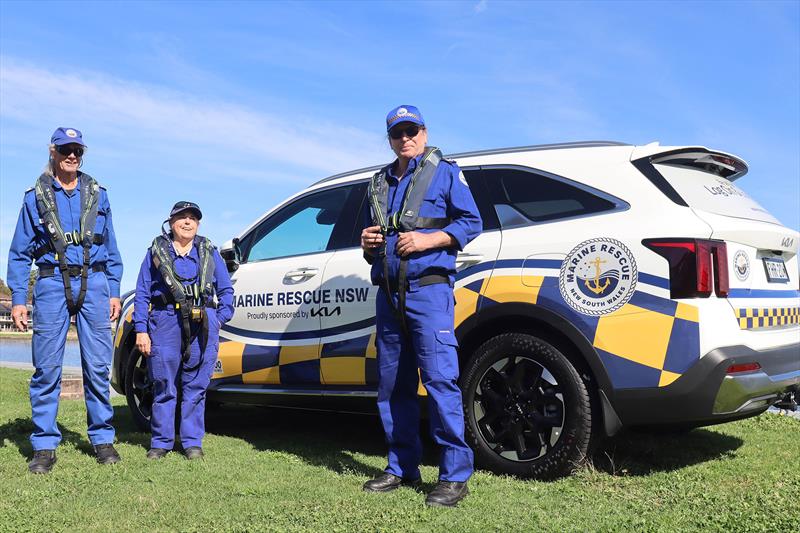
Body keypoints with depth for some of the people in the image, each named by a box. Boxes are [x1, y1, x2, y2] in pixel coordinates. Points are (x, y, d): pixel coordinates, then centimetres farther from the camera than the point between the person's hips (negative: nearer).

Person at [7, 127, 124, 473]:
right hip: (52, 284, -1)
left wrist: (114, 292, 8)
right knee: (47, 367, -2)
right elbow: (19, 253, 8)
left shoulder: (97, 195, 14)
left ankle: (102, 438, 9)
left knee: (98, 365, -1)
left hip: (93, 283, 1)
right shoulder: (36, 197, 9)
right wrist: (17, 299, -1)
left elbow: (111, 248, 15)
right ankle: (44, 446, 6)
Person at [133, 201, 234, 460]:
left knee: (196, 386, 4)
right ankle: (161, 442, 13)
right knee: (164, 386, 1)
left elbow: (226, 290, 18)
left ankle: (192, 441, 13)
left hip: (203, 324, 1)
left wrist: (220, 319, 3)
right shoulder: (156, 251, 13)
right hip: (166, 322, -1)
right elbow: (142, 294, 8)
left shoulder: (209, 253, 18)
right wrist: (141, 330, -1)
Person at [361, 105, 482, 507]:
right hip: (388, 294, 6)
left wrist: (427, 239, -14)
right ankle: (401, 467, 20)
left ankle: (455, 474, -6)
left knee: (440, 379, -12)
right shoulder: (379, 183, 22)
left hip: (428, 290, -6)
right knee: (392, 384, 9)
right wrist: (368, 245, 5)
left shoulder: (444, 172, 6)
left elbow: (471, 221, -1)